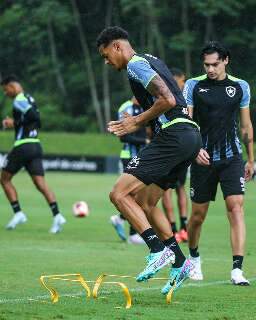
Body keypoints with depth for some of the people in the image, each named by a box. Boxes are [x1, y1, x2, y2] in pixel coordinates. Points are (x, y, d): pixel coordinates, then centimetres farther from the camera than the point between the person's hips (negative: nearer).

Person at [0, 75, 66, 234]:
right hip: (36, 145, 8)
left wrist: (15, 123, -11)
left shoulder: (19, 100, -9)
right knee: (41, 184, -1)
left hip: (22, 146, -8)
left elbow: (33, 116, -22)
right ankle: (57, 215, -17)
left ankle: (18, 213, 1)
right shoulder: (30, 99, 19)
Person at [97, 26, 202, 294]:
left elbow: (168, 100, -18)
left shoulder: (136, 64, -6)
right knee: (144, 203, 17)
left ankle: (158, 250, -19)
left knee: (119, 194, -12)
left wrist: (138, 121, -6)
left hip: (173, 137, -10)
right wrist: (135, 124, 21)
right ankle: (179, 262, 16)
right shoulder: (151, 61, 24)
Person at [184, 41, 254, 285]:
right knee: (198, 215, 6)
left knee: (236, 208, -14)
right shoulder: (193, 86, 0)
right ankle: (194, 258, 33)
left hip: (231, 157, 1)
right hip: (203, 158, 0)